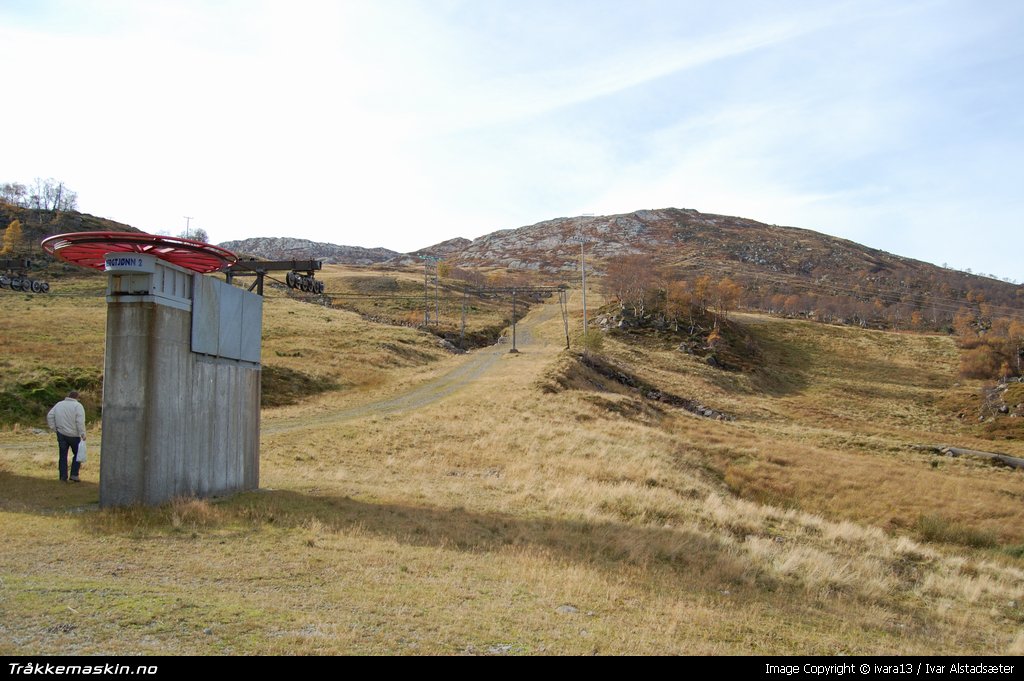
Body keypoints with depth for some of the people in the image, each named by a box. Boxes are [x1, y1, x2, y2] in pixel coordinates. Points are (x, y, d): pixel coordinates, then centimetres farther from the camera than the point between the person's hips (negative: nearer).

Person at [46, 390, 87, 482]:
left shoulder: (59, 404, 9)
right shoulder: (78, 406, -8)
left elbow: (49, 416, 6)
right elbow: (80, 422, -17)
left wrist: (54, 428, 9)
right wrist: (83, 434, -15)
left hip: (61, 434, 4)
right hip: (74, 436, -4)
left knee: (63, 456, 9)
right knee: (77, 454, 12)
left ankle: (63, 477, 9)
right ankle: (74, 475, 5)